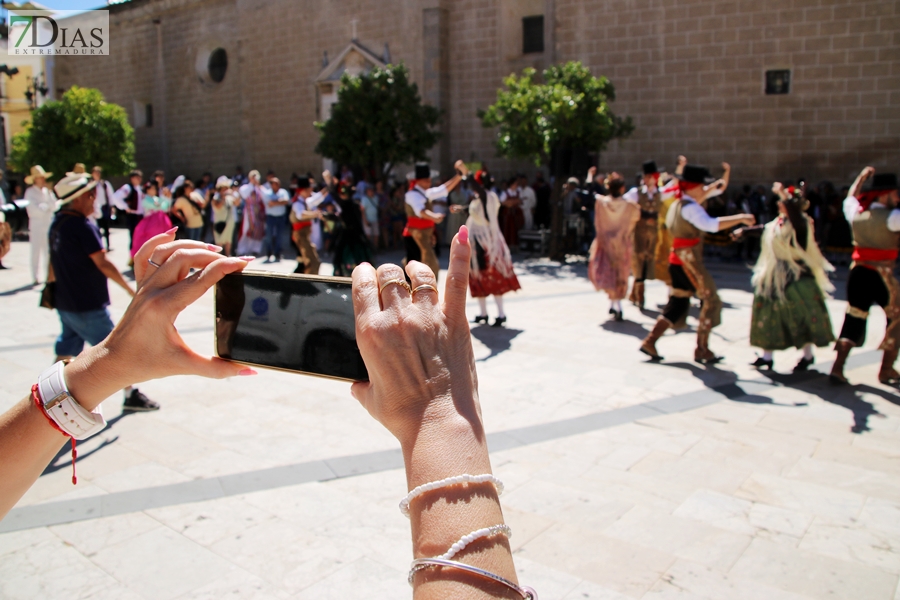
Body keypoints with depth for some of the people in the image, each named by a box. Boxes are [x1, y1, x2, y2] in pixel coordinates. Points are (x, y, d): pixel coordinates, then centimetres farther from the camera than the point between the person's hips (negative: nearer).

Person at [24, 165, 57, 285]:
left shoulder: (47, 191, 11)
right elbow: (34, 209, -11)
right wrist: (46, 207, 1)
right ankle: (35, 278, 2)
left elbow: (54, 206, 1)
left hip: (49, 224, 4)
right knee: (36, 252, -2)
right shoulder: (30, 192, -3)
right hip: (36, 224, -4)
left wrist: (49, 193, -5)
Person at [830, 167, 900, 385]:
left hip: (858, 272, 5)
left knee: (853, 320, 11)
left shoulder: (856, 214, 4)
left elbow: (850, 197, 25)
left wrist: (862, 177, 34)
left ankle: (838, 368, 1)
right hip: (882, 275, -5)